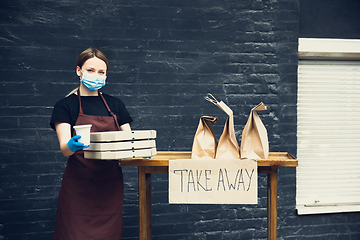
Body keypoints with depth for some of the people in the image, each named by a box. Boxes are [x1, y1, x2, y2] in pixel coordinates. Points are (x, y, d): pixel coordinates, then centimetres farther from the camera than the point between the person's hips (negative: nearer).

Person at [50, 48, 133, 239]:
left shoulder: (115, 105, 13)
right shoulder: (66, 105, 2)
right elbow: (64, 148, -9)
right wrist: (71, 145, -32)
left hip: (110, 184, 3)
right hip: (79, 185, -3)